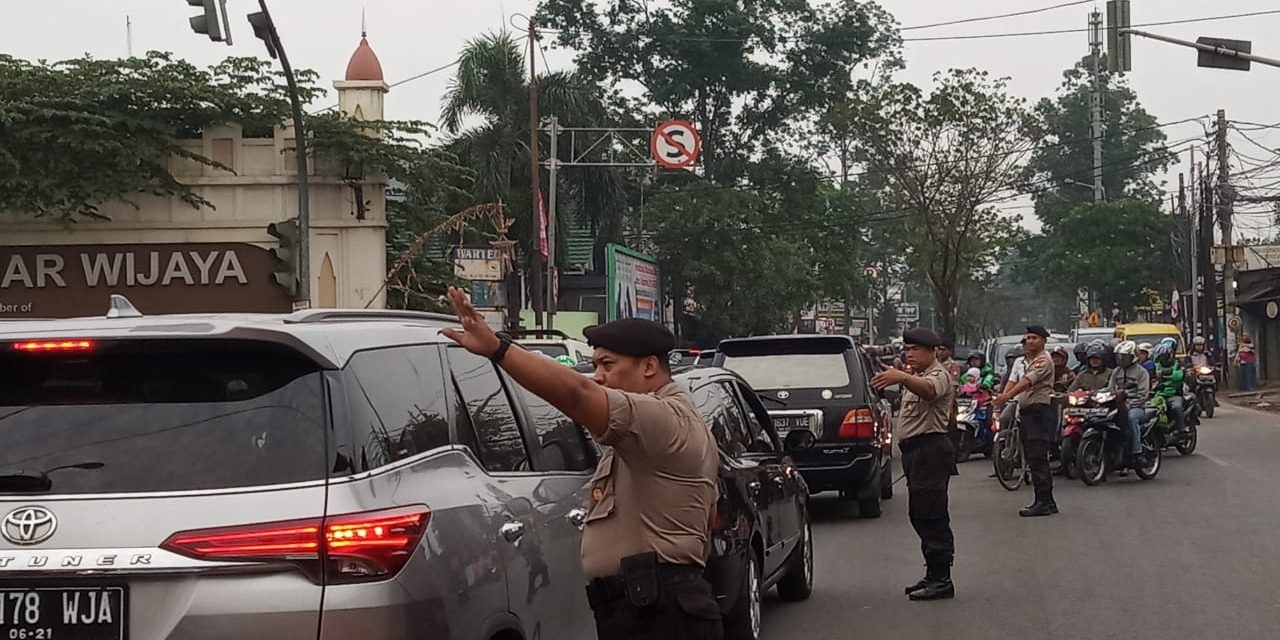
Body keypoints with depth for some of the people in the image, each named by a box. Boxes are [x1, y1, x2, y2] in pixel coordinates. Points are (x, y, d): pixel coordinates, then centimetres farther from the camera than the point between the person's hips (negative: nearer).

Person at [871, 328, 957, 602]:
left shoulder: (939, 375, -12)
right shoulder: (916, 378, 22)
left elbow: (928, 388, -36)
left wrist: (901, 378, -54)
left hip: (931, 449, -11)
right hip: (915, 450, 11)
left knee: (931, 516, -12)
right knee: (919, 515, 13)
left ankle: (941, 580, -12)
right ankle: (933, 576, 20)